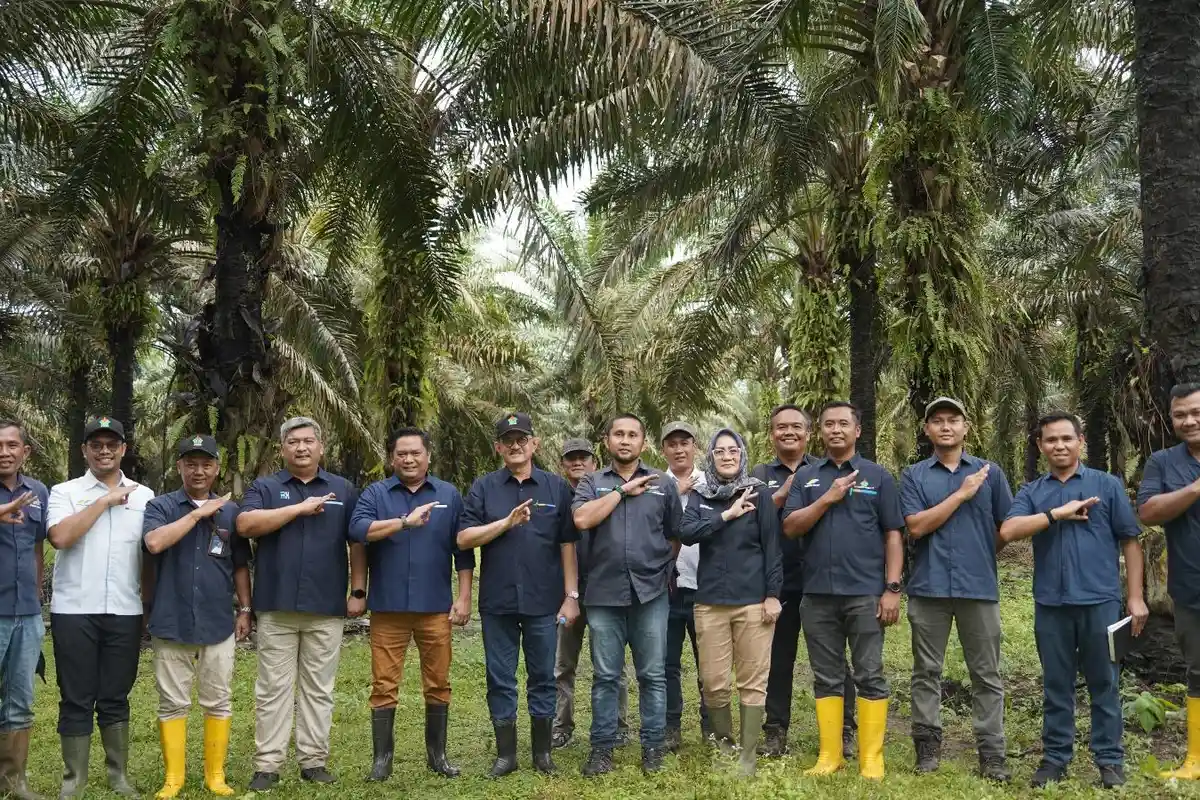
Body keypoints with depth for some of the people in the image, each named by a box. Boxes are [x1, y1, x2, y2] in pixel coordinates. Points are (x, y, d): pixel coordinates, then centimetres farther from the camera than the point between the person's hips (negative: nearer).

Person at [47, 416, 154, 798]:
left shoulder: (144, 496, 9)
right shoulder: (65, 492, 2)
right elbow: (60, 537, -15)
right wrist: (104, 501, -11)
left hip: (125, 612, 2)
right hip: (74, 611, -2)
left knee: (116, 699, 10)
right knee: (76, 699, 4)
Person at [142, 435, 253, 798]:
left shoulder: (230, 511, 7)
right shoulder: (161, 506, 0)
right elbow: (154, 542, -21)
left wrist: (245, 609, 8)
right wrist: (198, 513, -17)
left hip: (218, 623, 2)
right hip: (171, 622, -2)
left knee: (218, 702, 7)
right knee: (173, 703, 6)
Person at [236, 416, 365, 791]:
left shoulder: (344, 490, 9)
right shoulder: (265, 488, 6)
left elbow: (357, 544, 9)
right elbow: (245, 524, -13)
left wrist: (358, 591, 1)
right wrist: (300, 508, -13)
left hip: (326, 610, 1)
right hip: (276, 608, -1)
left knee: (319, 690, 7)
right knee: (273, 689, 4)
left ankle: (314, 760, 15)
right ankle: (267, 765, 10)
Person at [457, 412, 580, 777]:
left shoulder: (556, 487, 3)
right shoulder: (484, 488, 4)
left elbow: (567, 544, 2)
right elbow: (464, 538, -4)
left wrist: (571, 595, -3)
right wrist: (507, 521, -15)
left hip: (544, 601, 0)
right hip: (497, 602, 1)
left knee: (543, 678, 9)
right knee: (500, 680, 8)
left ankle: (543, 751, 21)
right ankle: (505, 753, 20)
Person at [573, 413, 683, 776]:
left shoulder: (662, 484, 8)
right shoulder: (592, 483, 7)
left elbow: (677, 535, 15)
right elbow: (582, 519, -13)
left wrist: (661, 566, 8)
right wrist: (623, 490, -10)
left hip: (651, 593, 1)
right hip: (604, 594, 0)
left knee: (653, 675, 5)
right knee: (605, 676, 7)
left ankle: (653, 746, 16)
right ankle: (602, 747, 16)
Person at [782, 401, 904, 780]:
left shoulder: (877, 476, 4)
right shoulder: (805, 477, 9)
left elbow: (893, 535, 1)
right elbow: (790, 527, -1)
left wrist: (892, 588, -7)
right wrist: (828, 498, -12)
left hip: (865, 593, -2)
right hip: (817, 594, 2)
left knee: (870, 676, 1)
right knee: (826, 677, 8)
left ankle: (872, 759, 7)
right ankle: (830, 755, 16)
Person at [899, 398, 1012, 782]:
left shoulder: (990, 472, 7)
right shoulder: (913, 476, 4)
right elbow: (917, 526, -9)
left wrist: (980, 552, 7)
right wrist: (961, 494, -11)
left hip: (979, 586, 0)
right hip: (928, 587, 0)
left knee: (986, 675, 4)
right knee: (926, 672, 7)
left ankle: (992, 754, 10)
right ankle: (927, 745, 16)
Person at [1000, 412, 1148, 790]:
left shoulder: (1107, 485, 5)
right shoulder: (1031, 492, 8)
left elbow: (1129, 542, 4)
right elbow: (1008, 531, -8)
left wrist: (1136, 597, -1)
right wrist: (1057, 513, -14)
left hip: (1100, 601, -1)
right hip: (1051, 603, 2)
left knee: (1104, 683, 6)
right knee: (1056, 685, 9)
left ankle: (1110, 759, 15)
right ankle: (1055, 757, 18)